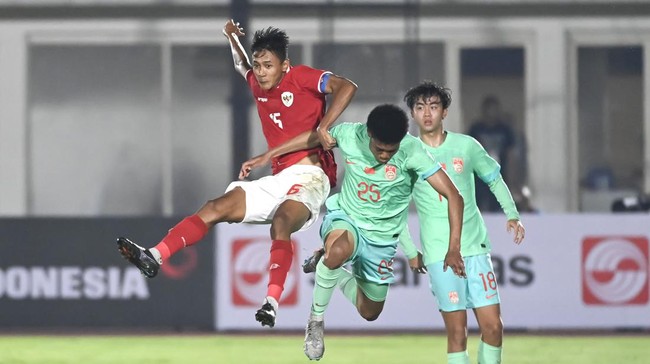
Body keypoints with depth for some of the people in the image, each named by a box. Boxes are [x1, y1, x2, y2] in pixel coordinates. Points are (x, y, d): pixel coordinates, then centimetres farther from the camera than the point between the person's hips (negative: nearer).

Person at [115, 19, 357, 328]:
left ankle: (272, 303, -52)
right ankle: (154, 258, -12)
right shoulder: (258, 87, 18)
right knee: (216, 208, -4)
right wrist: (232, 39, 29)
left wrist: (324, 129, -22)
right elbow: (242, 67, 43)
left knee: (281, 222, -35)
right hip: (277, 181, 8)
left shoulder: (301, 77, -1)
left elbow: (346, 87, -14)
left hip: (308, 177, -8)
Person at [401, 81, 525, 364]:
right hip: (439, 254, -2)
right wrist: (410, 252, 7)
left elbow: (494, 180, 19)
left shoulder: (466, 146, 3)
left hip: (475, 247, 2)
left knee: (493, 326, -4)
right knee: (457, 331, -7)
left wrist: (512, 215, 12)